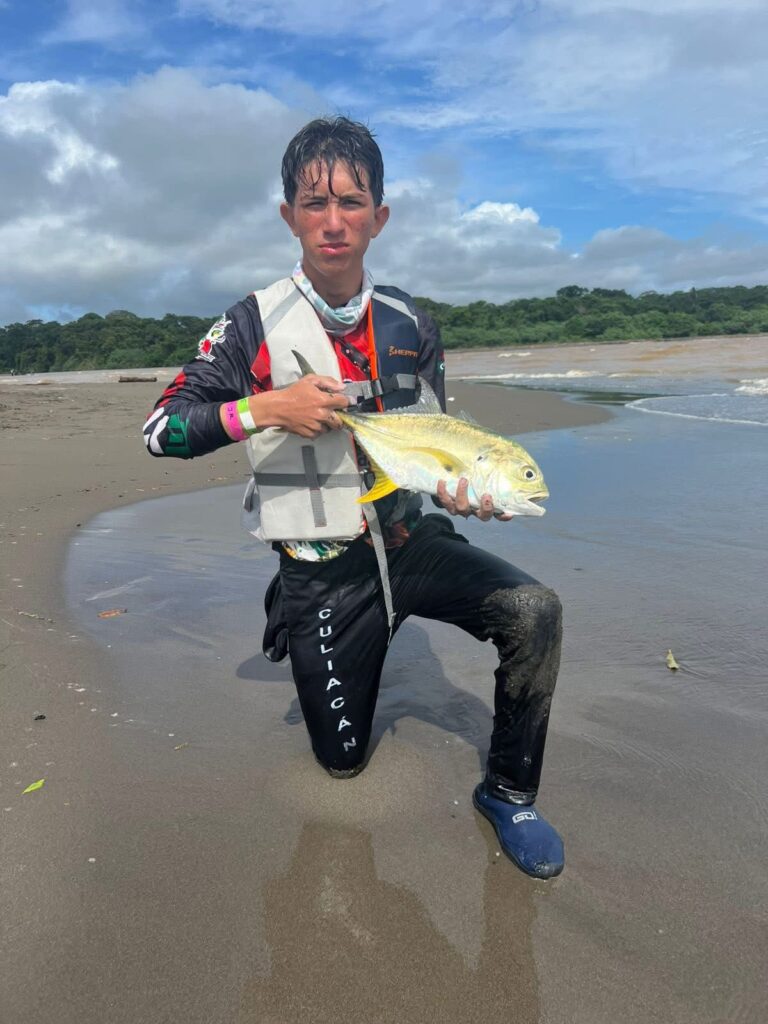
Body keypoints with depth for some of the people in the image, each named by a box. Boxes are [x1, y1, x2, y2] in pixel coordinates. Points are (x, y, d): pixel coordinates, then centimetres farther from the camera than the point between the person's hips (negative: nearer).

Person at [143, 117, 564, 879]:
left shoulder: (409, 326, 1)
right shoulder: (254, 326, -9)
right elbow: (160, 430, -7)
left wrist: (452, 489, -13)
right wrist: (265, 409, -23)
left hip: (409, 542, 3)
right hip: (322, 572, -2)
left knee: (534, 611, -24)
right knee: (343, 759, 9)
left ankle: (508, 792, 0)